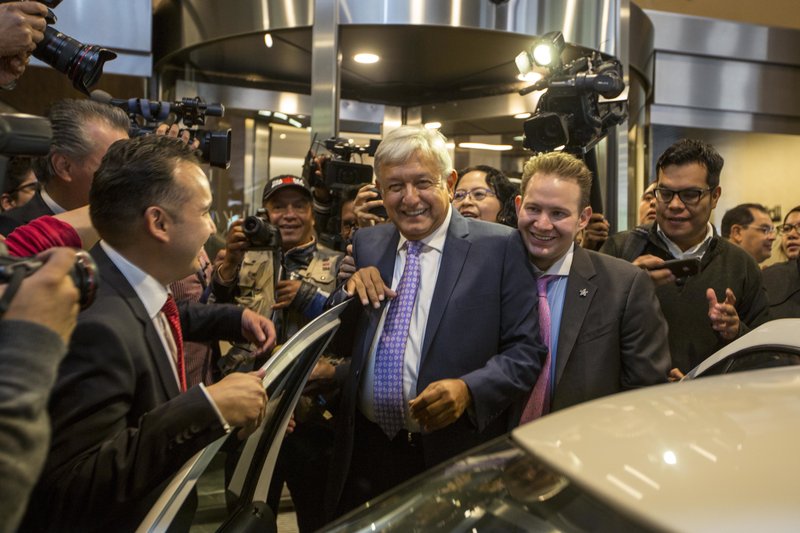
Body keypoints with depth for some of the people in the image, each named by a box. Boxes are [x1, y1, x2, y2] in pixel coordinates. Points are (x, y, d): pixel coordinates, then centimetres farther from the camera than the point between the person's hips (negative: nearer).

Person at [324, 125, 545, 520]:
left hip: (456, 459, -4)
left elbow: (526, 351, -7)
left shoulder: (499, 247, -8)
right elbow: (339, 342, 11)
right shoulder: (367, 244, 7)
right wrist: (350, 292, -8)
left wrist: (468, 389, -23)